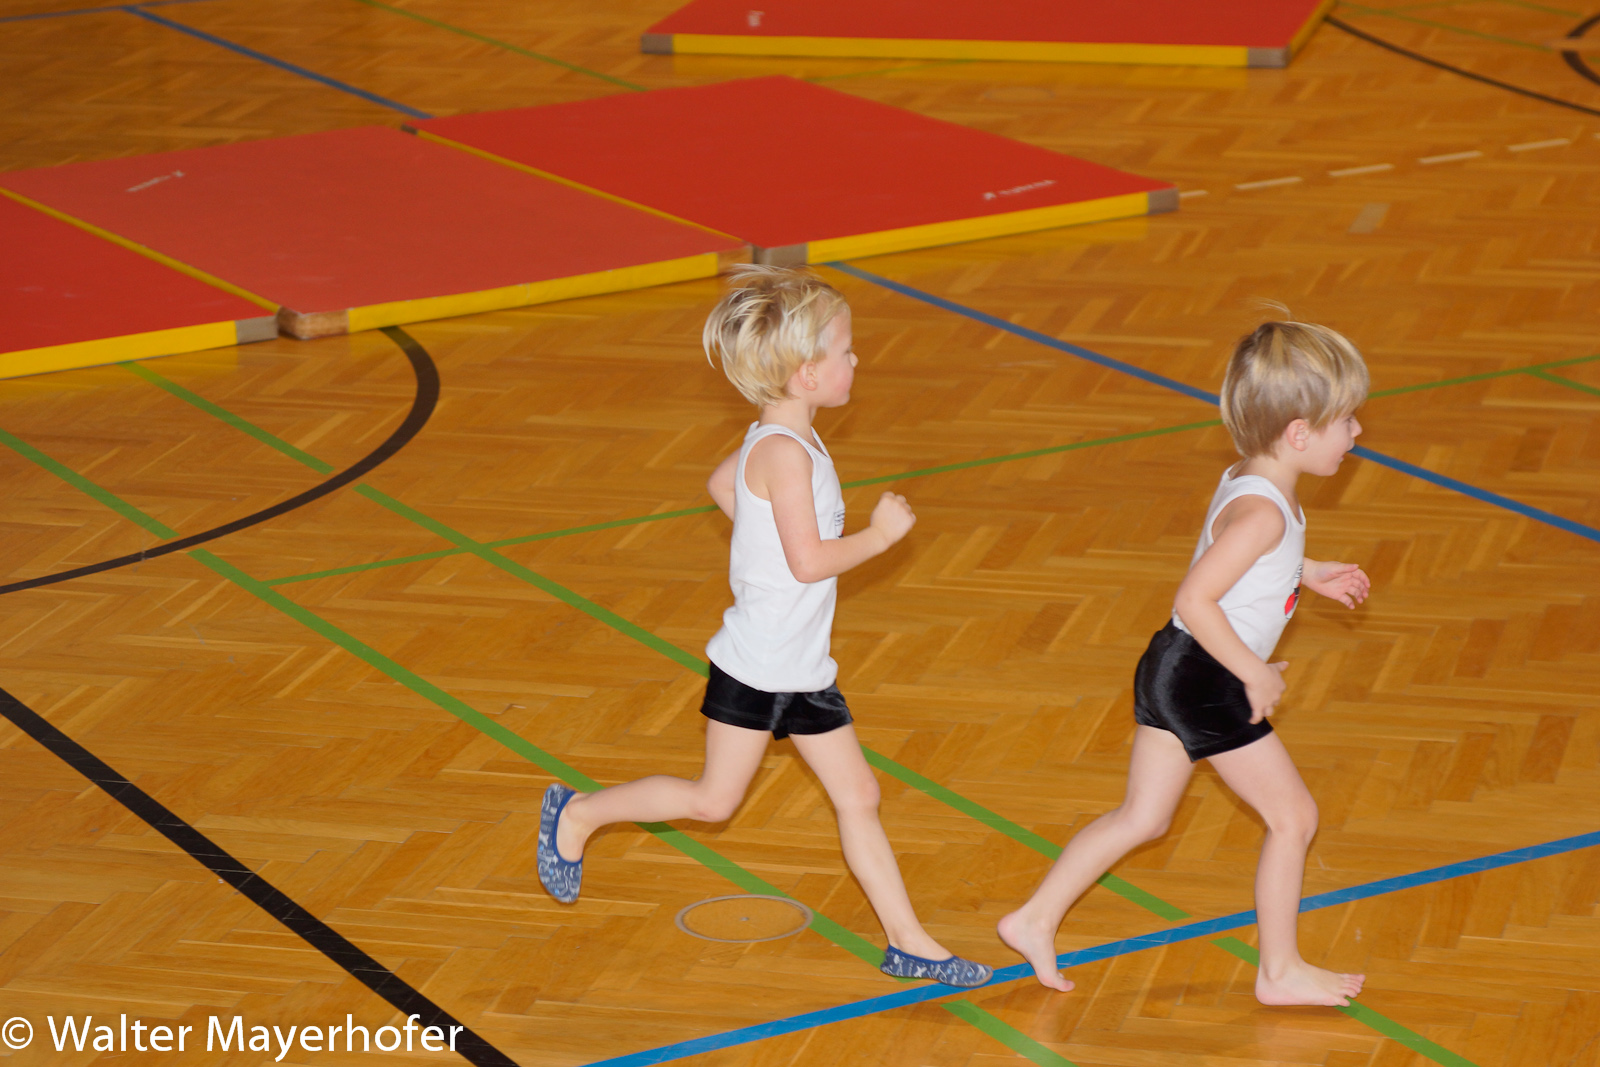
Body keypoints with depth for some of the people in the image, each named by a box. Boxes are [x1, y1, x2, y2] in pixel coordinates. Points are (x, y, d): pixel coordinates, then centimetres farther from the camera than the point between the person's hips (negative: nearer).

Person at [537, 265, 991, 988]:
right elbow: (809, 560, -28)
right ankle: (577, 814, 22)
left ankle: (907, 941, 11)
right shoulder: (785, 452, -23)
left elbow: (720, 483, 25)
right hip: (757, 664, -9)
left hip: (803, 669, 9)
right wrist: (880, 534, -16)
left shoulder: (780, 440, 7)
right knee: (713, 799, 3)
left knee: (858, 796, 8)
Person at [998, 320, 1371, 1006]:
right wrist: (1255, 672, -22)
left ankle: (1035, 921, 21)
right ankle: (1280, 971, 14)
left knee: (1143, 819, 18)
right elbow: (1194, 600, -30)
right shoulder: (1263, 512, -25)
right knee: (1293, 816, 3)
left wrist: (1308, 574, 21)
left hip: (1172, 670, 10)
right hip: (1208, 685, -10)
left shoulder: (1246, 482, 6)